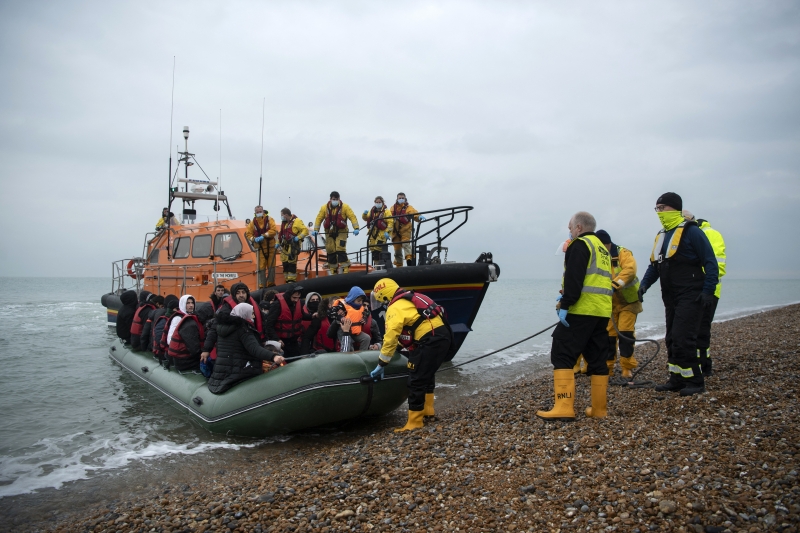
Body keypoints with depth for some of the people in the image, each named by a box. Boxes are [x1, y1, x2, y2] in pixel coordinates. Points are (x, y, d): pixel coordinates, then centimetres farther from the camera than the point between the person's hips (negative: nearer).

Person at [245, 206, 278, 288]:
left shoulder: (269, 220, -1)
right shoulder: (253, 223, 5)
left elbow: (274, 230, -12)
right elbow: (248, 233, 7)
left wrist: (264, 236, -21)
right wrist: (253, 239, -12)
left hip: (270, 247, -1)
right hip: (260, 248, 1)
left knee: (271, 266, 6)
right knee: (261, 267, 1)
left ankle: (271, 283, 18)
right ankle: (262, 285, 7)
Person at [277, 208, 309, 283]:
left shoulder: (296, 221, -8)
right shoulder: (284, 222, 17)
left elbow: (305, 231, -11)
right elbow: (281, 233, 27)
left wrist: (298, 237, -20)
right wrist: (278, 242, 20)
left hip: (293, 247, -8)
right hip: (284, 246, 8)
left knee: (291, 263, -10)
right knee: (285, 263, 9)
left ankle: (292, 281, -6)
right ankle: (287, 280, 17)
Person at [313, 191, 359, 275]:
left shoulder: (345, 207, -6)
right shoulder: (324, 208, 1)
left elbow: (352, 217, -11)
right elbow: (319, 218, 3)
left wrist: (356, 228, -22)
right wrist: (316, 230, -6)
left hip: (341, 232, -3)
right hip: (329, 232, 3)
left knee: (340, 250, -16)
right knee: (330, 251, 6)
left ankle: (345, 270, -11)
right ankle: (332, 271, 18)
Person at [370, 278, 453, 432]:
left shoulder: (395, 308, -7)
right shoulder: (410, 299, 21)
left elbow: (390, 338, -11)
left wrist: (381, 365, -4)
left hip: (430, 341, -10)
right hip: (443, 335, 10)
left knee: (416, 381, -3)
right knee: (427, 374, 27)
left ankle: (414, 422, 3)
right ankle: (427, 409, 37)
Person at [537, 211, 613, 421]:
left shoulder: (580, 244, -5)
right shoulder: (602, 248, 24)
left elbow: (574, 278, -17)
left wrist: (565, 304, -18)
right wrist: (565, 296, 17)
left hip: (581, 310, -9)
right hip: (602, 312, 9)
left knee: (562, 355, -8)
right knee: (597, 358, 12)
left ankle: (564, 408, -14)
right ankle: (599, 409, 15)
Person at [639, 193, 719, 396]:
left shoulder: (691, 231, -11)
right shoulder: (661, 235, 15)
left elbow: (710, 263, -13)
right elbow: (654, 265, 19)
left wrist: (708, 291, -19)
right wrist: (644, 284, 5)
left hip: (690, 297, -8)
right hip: (671, 297, 9)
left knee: (682, 338, -11)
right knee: (672, 339, 11)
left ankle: (694, 381, 1)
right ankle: (677, 379, 20)